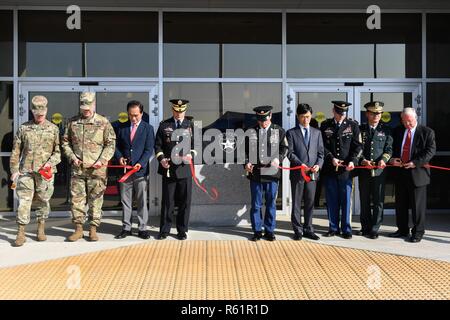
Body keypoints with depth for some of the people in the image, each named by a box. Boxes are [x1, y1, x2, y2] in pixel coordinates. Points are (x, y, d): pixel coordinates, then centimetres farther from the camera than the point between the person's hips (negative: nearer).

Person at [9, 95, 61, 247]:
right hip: (26, 171, 0)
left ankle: (41, 230, 22)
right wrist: (14, 170, 3)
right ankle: (21, 233, 1)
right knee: (24, 201, -4)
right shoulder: (23, 128, 7)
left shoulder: (53, 129, 6)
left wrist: (50, 162, -12)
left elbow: (58, 151, 5)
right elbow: (16, 151, 9)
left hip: (45, 172, 0)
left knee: (43, 201, 8)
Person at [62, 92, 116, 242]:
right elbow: (65, 142, 14)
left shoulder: (103, 122, 1)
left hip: (97, 169, -2)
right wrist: (72, 157, -1)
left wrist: (102, 160, -11)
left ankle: (93, 230, 13)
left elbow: (111, 144, 0)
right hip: (77, 168, 3)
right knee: (76, 198, 4)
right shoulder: (72, 122, 9)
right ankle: (78, 229, 15)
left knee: (96, 200, 3)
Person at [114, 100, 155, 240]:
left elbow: (149, 149, -4)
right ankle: (126, 228, 16)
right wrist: (119, 157, -7)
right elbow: (116, 145, 13)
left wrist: (140, 163, -16)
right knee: (125, 201, 8)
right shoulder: (122, 127, 10)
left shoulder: (148, 128, 2)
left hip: (140, 170, -2)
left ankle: (142, 228, 10)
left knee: (142, 201, 2)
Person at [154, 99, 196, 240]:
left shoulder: (191, 125, 8)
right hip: (168, 169, 0)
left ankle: (182, 230, 18)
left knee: (184, 202, 5)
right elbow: (158, 145, 7)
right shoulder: (164, 125, 7)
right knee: (167, 202, 6)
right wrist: (161, 159, -9)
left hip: (185, 169, 0)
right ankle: (164, 230, 17)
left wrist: (191, 154, -12)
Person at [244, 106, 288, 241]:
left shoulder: (279, 131, 4)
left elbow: (285, 148, 7)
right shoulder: (251, 131, 5)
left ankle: (269, 231, 19)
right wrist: (247, 162, -5)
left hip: (272, 173, 0)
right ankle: (257, 231, 18)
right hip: (255, 173, 0)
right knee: (256, 204, 7)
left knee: (271, 204, 7)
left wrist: (278, 158, -11)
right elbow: (245, 149, 11)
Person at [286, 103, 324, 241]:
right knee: (296, 203, 3)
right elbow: (290, 153, -4)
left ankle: (308, 229, 16)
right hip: (297, 172, -3)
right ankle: (298, 230, 11)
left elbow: (320, 152, 11)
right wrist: (301, 164, -16)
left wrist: (318, 165, -7)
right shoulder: (291, 133, 3)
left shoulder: (317, 132, 14)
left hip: (312, 173, 3)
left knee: (310, 202, 7)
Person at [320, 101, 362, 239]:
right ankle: (333, 228, 16)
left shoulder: (352, 125, 5)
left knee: (346, 200, 2)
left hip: (346, 169, -1)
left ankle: (346, 229, 11)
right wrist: (331, 158, -9)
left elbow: (357, 146, 3)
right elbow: (323, 146, 5)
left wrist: (352, 161, -12)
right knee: (332, 200, 6)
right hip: (329, 169, 1)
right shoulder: (325, 125, 6)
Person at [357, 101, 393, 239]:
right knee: (364, 201, 9)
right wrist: (363, 160, -13)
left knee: (378, 202, 0)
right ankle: (365, 227, 21)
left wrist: (383, 160, -15)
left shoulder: (386, 130, 8)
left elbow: (388, 149, 4)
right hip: (364, 171, 1)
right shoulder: (360, 129, 7)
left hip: (379, 171, -1)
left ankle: (374, 230, 8)